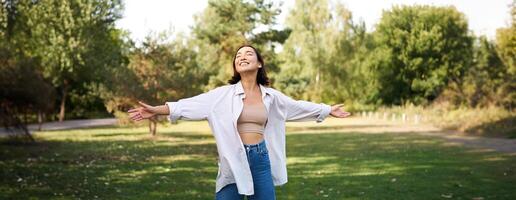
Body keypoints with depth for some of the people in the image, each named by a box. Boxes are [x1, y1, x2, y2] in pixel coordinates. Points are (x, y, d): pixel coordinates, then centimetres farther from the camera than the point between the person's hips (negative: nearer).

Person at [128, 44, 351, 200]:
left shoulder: (271, 96, 8)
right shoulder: (225, 94, -2)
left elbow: (298, 107, 21)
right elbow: (194, 104, -11)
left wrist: (328, 110, 30)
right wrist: (156, 110, -22)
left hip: (261, 159, 3)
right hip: (233, 160, -3)